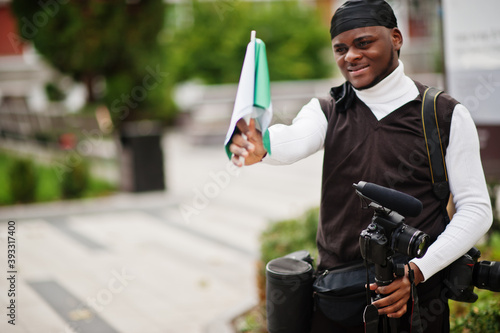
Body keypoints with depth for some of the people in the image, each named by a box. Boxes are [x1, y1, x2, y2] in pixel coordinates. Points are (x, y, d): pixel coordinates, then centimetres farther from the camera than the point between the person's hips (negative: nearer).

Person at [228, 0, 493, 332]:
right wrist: (261, 146, -43)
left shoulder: (447, 115, -1)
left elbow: (476, 209, -3)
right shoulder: (326, 111, 4)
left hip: (413, 301, -1)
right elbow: (294, 140, -19)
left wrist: (418, 270, -15)